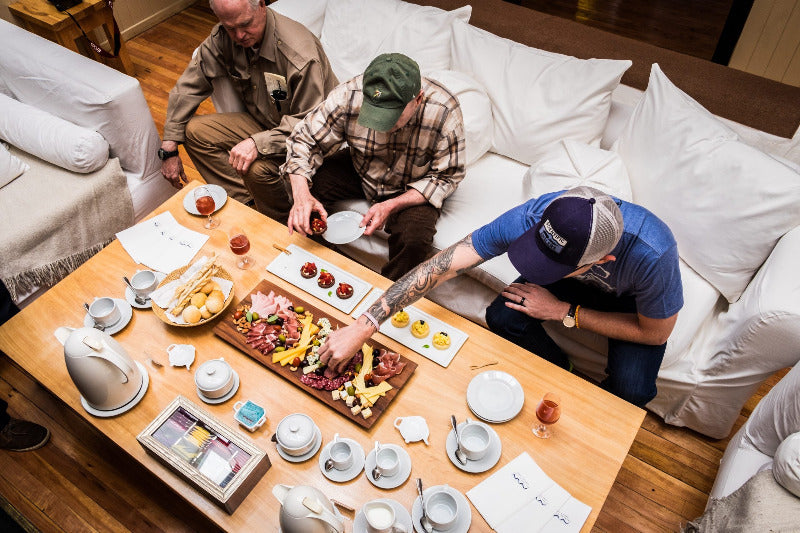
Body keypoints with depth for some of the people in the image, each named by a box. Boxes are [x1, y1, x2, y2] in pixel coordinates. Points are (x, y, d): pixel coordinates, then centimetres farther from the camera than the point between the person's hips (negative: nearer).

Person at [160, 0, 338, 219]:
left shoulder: (301, 55, -30)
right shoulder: (222, 38, -10)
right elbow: (187, 88, -1)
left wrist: (258, 143, -42)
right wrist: (169, 149, -4)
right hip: (263, 123, 7)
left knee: (258, 168, -33)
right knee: (195, 131, -6)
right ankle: (246, 202, -3)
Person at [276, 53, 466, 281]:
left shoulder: (444, 112, -30)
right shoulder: (348, 96, -27)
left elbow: (447, 176, -19)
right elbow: (304, 140, -16)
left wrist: (391, 206, -30)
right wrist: (301, 195, -35)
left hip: (412, 188, -2)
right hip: (358, 170, 3)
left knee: (415, 238, -31)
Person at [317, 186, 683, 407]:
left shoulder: (652, 256, -44)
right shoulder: (534, 218, -39)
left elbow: (656, 333, -23)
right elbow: (442, 264, -35)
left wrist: (562, 311, -28)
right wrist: (362, 328, -39)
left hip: (633, 301, -2)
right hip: (578, 283, 2)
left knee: (630, 391, -26)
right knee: (502, 317, -22)